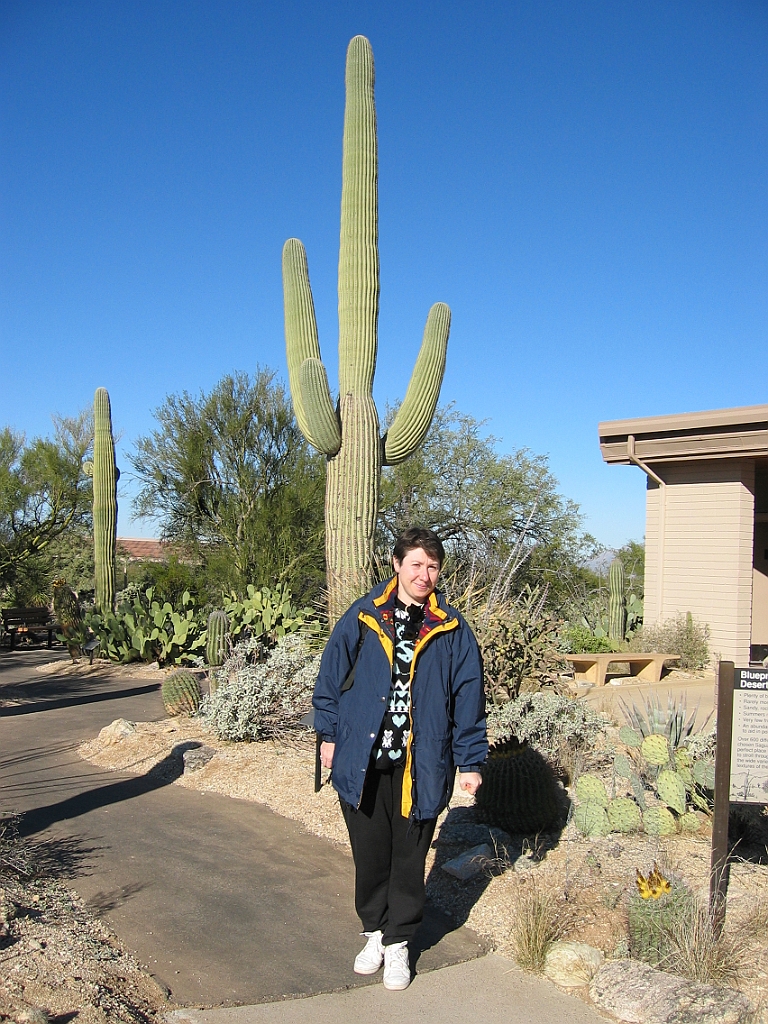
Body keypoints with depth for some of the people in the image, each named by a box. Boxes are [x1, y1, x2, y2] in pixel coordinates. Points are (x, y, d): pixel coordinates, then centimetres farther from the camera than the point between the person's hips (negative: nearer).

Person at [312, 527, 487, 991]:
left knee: (410, 855, 10)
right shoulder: (361, 618, -1)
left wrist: (471, 760, 0)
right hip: (362, 760, 1)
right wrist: (330, 734, 4)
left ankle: (399, 941, 28)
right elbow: (332, 677, 5)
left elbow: (469, 697, 1)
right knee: (370, 850, 13)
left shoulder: (452, 630, -1)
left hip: (420, 764, 0)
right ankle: (375, 930, 34)